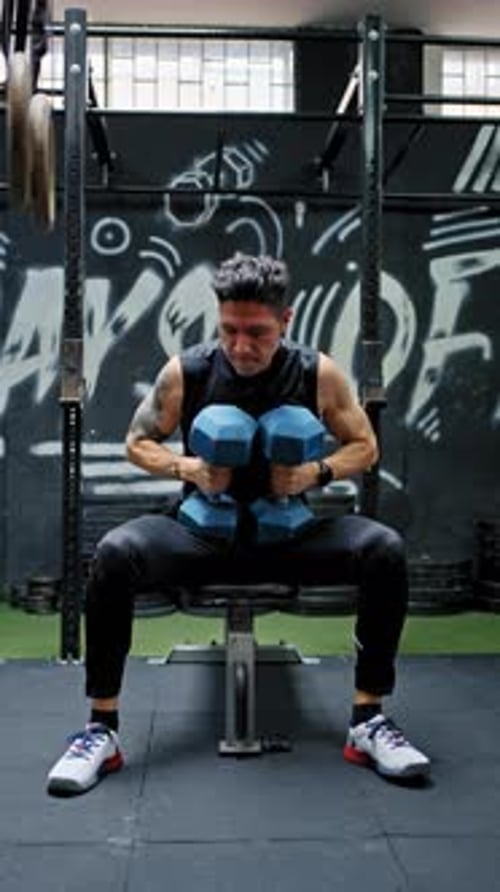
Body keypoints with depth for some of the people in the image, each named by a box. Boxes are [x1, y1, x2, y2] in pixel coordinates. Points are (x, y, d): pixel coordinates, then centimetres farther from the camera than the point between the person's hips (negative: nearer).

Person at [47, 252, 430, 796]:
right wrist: (186, 468, -16)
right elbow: (138, 443, 5)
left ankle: (367, 721, -12)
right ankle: (100, 729, -17)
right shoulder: (185, 372, -9)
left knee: (384, 550, -25)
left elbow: (365, 447, 4)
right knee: (114, 553, -30)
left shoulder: (319, 374, -8)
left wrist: (317, 472, -16)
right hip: (202, 532, 0)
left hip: (288, 534, 1)